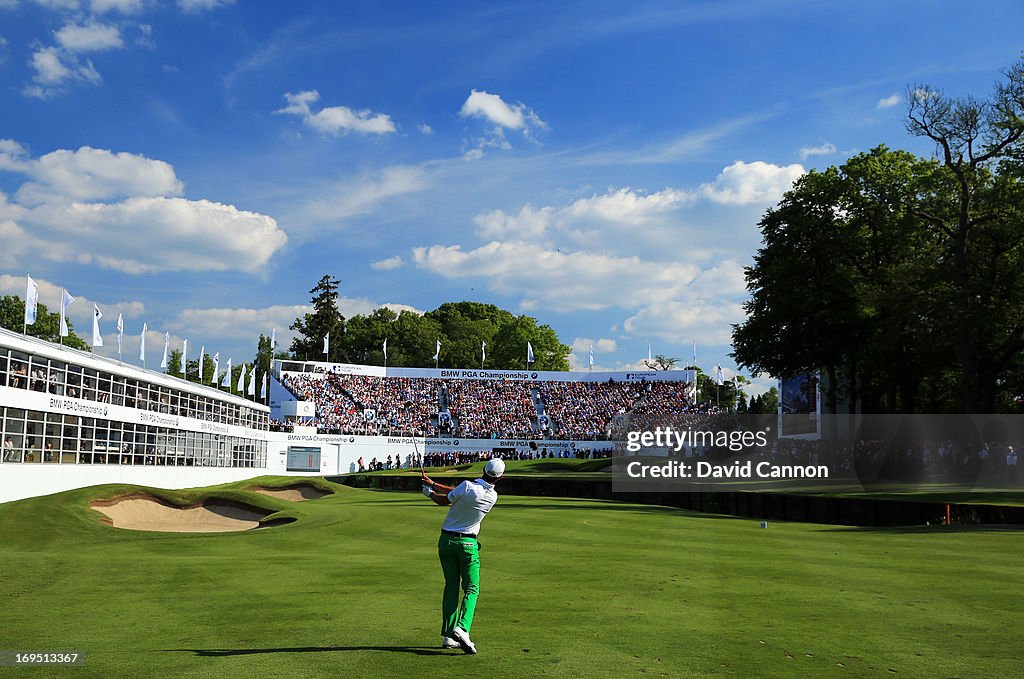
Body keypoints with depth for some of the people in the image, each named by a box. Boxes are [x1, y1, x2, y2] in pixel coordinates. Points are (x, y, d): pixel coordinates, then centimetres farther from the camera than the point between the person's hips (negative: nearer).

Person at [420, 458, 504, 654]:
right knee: (471, 588, 6)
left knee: (451, 586, 10)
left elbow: (443, 501, -5)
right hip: (467, 543, -1)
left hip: (446, 540, 1)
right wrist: (434, 485, 6)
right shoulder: (493, 497, -5)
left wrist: (430, 492, 15)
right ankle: (462, 628, -16)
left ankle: (448, 636, 8)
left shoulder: (467, 486, -17)